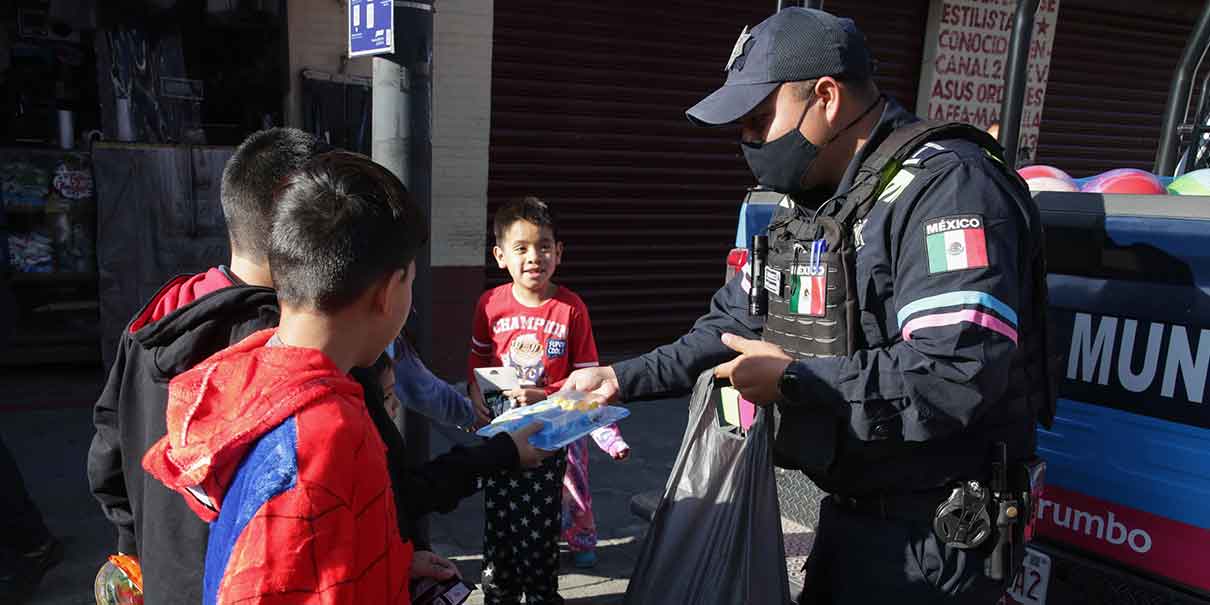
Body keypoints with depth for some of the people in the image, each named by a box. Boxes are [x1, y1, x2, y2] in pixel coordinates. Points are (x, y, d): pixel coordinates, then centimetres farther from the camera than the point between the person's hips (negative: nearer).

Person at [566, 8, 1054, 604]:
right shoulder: (808, 204, 9)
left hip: (934, 538, -8)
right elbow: (736, 325, 14)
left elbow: (957, 375, -32)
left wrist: (794, 379, -22)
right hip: (849, 512, 8)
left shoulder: (945, 187, -22)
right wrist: (624, 378, 5)